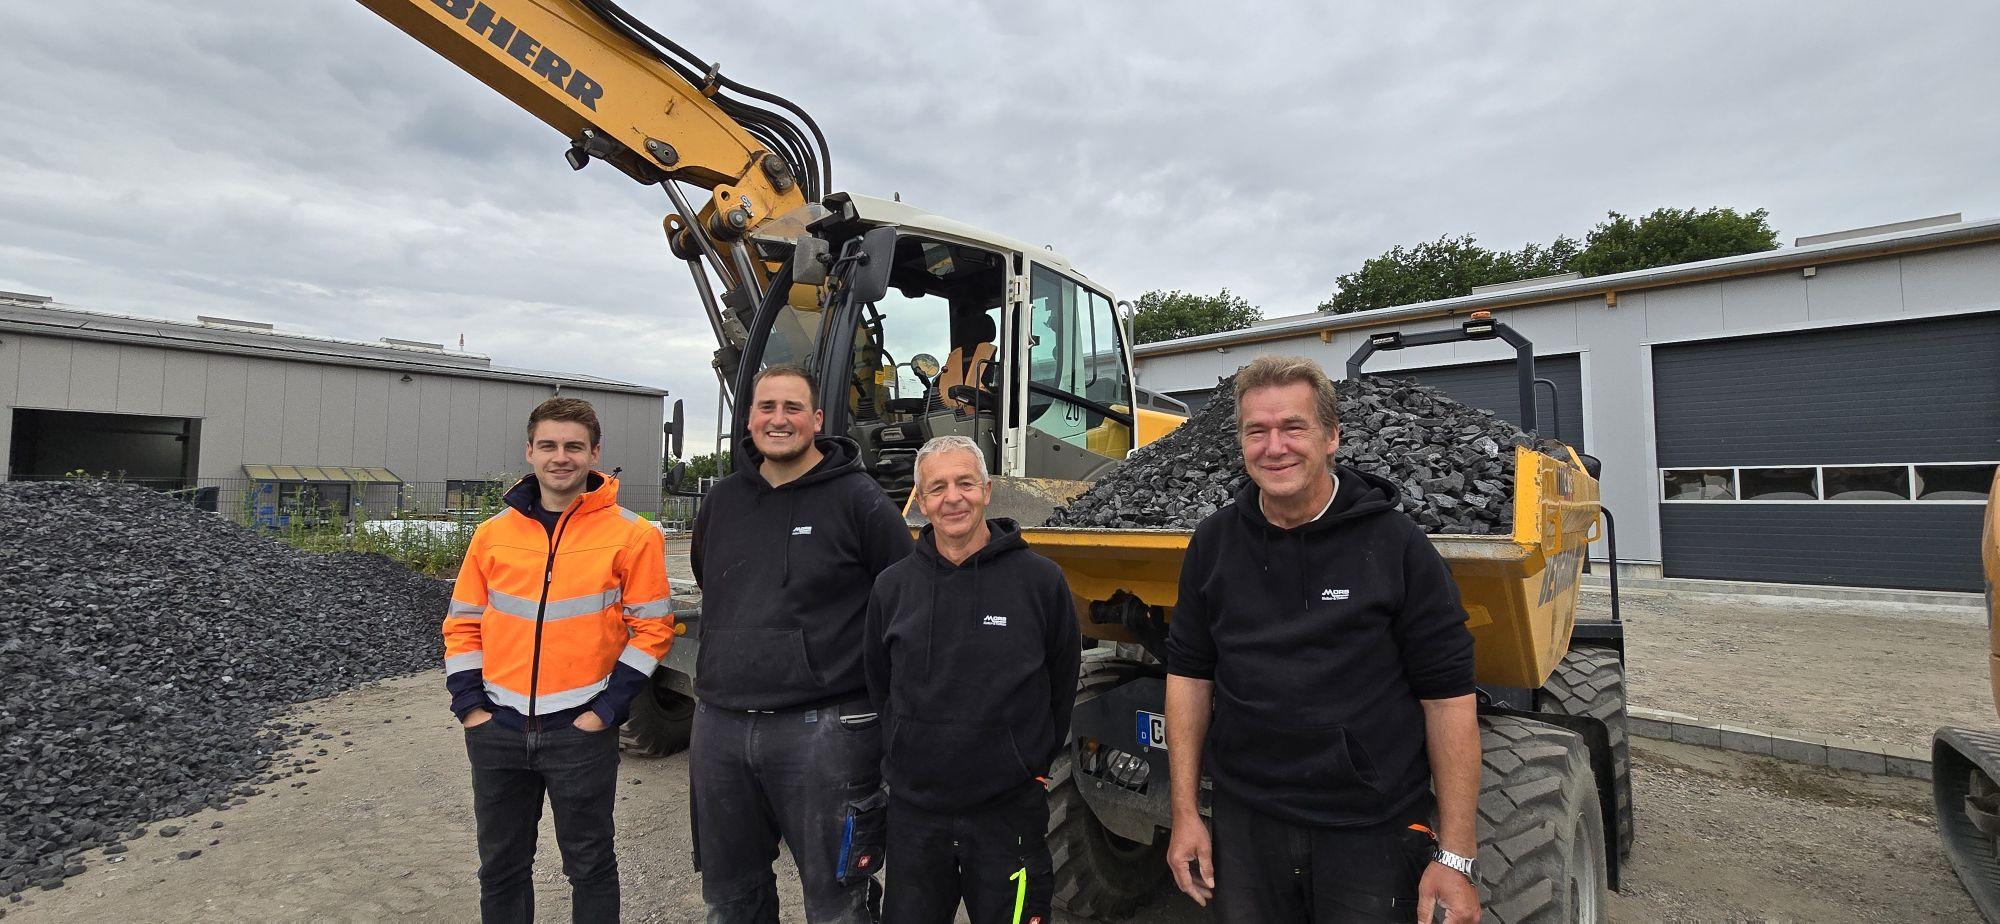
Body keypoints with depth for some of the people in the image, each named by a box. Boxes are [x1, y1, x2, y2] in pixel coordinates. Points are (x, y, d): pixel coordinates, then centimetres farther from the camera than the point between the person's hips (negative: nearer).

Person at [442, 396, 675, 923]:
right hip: (497, 731, 4)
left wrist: (606, 709, -12)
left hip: (581, 733, -4)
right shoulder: (494, 533, 4)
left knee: (589, 866, 11)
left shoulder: (631, 535, -8)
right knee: (501, 867, 19)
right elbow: (463, 624, 10)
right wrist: (470, 705, 1)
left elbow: (651, 628, -7)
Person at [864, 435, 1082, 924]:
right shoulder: (893, 586, 0)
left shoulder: (1041, 580, -8)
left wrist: (1031, 762, 6)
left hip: (1009, 813, -2)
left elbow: (1062, 685, 3)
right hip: (914, 810, 3)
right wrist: (912, 755, 10)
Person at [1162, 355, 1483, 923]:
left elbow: (1448, 695, -8)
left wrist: (1455, 857, -9)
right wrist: (1185, 814, 1)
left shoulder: (1396, 545, -10)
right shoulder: (1213, 544, -2)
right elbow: (1189, 675, 3)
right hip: (1243, 829, 3)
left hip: (1374, 838, -2)